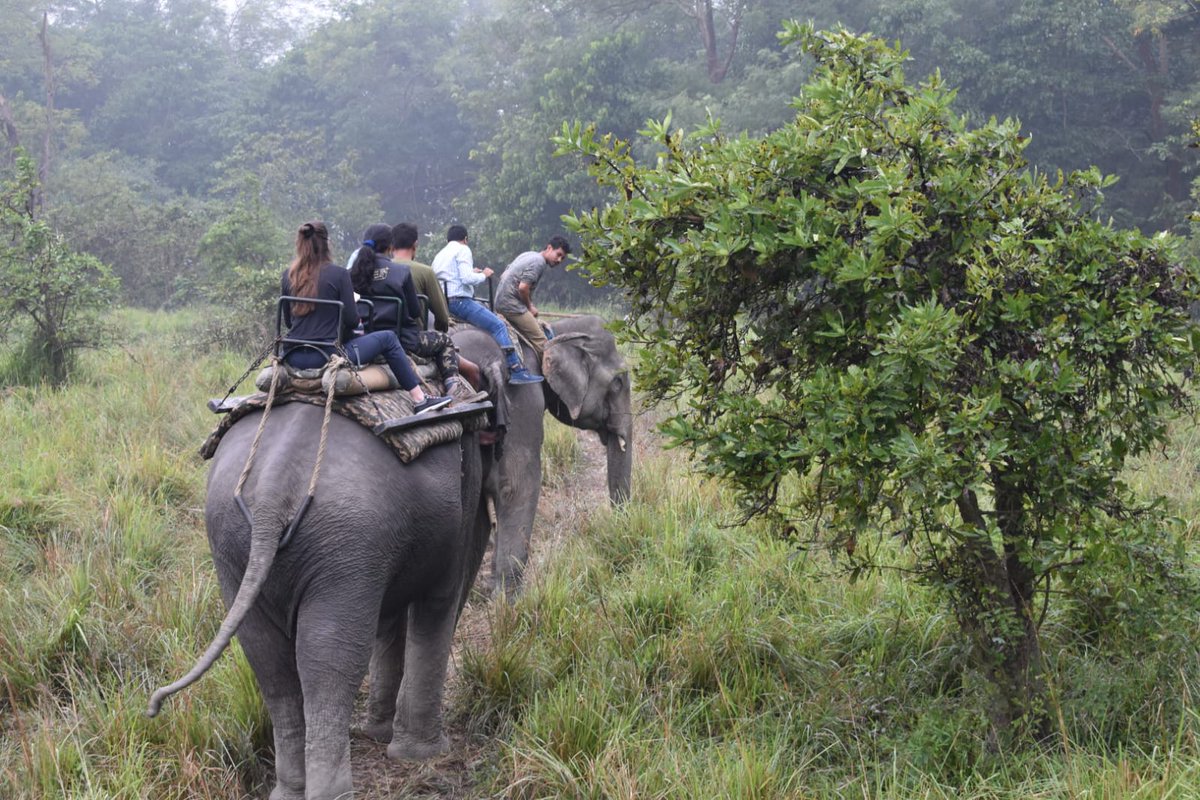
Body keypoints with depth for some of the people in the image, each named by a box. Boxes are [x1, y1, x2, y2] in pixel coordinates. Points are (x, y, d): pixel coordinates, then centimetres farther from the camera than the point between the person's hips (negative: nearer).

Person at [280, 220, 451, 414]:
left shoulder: (288, 276, 4)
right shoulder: (338, 274, -8)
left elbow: (287, 321, 11)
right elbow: (352, 320, -7)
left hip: (293, 358, 5)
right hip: (327, 356, -5)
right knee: (387, 338, 12)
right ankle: (419, 400, 11)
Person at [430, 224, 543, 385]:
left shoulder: (439, 255, 24)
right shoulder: (462, 250, -2)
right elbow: (467, 279, -15)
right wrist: (484, 275, 3)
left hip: (445, 303, 10)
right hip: (460, 301, -9)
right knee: (499, 326, -9)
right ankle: (517, 371, -16)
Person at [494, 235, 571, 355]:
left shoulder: (528, 255, 16)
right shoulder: (539, 262, -13)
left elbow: (503, 275, 20)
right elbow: (523, 287, -23)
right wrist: (529, 306, -5)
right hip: (512, 304, -10)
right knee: (540, 340, -9)